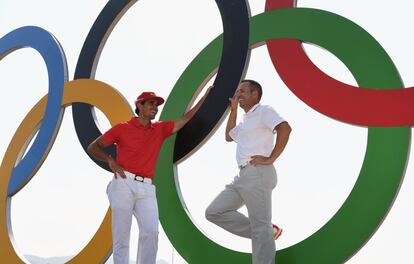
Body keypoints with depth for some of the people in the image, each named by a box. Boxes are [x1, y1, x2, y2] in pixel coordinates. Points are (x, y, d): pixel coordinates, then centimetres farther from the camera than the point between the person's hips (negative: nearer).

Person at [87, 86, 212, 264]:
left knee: (151, 233, -10)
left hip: (147, 188, 4)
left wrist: (204, 97, 15)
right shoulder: (122, 128, 6)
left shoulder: (160, 129, 17)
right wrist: (110, 160, -9)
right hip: (124, 184, -3)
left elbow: (185, 119, 19)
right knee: (121, 235, -4)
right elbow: (93, 147, 9)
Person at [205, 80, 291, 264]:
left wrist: (270, 158, -20)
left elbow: (285, 128, -21)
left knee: (260, 226, -9)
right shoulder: (246, 119, 25)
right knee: (214, 212, 6)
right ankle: (266, 232, 5)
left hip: (257, 174, -10)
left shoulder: (263, 111, -3)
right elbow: (228, 136, 40)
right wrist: (233, 110, 31)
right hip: (243, 176, 10)